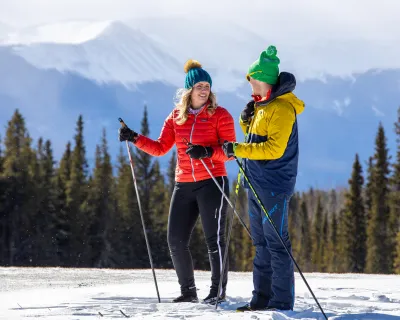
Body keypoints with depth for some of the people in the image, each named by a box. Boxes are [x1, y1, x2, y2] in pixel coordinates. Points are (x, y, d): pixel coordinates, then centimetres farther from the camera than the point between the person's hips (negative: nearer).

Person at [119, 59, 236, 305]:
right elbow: (161, 148, 11)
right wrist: (135, 139, -1)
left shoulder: (220, 115, -3)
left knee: (214, 238, -6)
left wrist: (208, 151, -24)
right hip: (184, 185, 5)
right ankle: (188, 291, 14)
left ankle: (219, 290, 4)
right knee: (176, 241, 3)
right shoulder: (176, 117, 10)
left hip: (212, 183, -5)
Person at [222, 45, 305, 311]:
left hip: (274, 185, -10)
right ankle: (262, 298, 17)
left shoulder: (282, 108, -15)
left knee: (276, 242, -8)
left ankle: (283, 301, -6)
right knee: (262, 242, 12)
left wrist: (238, 150, -20)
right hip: (257, 184, 10)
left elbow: (274, 148, -22)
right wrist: (247, 121, 4)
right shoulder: (263, 105, 15)